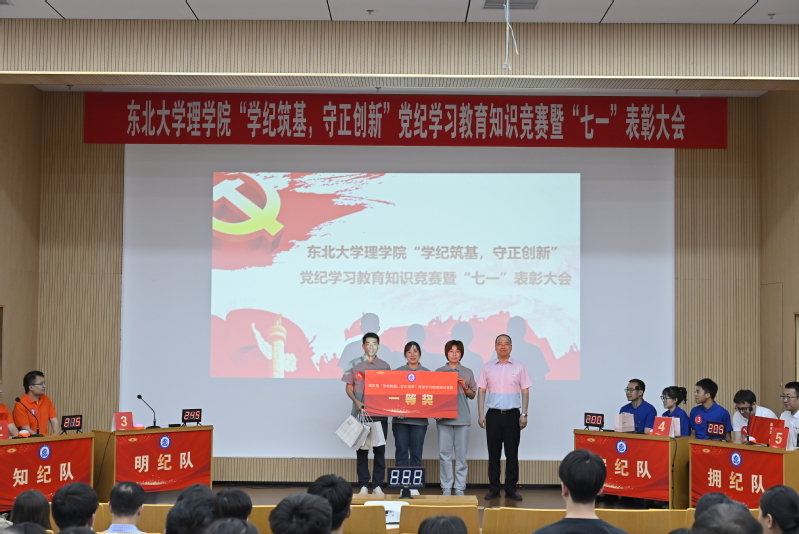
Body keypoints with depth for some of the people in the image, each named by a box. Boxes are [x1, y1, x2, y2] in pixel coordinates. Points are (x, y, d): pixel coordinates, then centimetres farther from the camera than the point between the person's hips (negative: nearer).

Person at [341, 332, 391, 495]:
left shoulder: (384, 366, 8)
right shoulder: (354, 364, 3)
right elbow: (349, 388, 3)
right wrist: (356, 402, -14)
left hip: (380, 414, 1)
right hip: (361, 413, -1)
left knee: (380, 450, 3)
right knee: (362, 450, 3)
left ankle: (377, 485, 10)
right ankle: (364, 485, 9)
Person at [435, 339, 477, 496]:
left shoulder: (467, 373, 9)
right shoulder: (439, 372, 7)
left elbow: (472, 395, 14)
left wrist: (465, 387, -6)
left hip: (462, 417, 0)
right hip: (444, 416, 0)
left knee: (461, 454, 1)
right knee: (444, 453, -1)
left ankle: (460, 488, 7)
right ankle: (446, 487, 6)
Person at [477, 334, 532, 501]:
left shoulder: (519, 367, 4)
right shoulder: (488, 367, 6)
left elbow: (525, 391, 3)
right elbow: (481, 391, 6)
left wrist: (524, 414, -4)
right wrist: (480, 414, -1)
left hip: (512, 414, -1)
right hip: (493, 414, 1)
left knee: (512, 453, 2)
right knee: (493, 453, 4)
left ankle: (511, 489, 9)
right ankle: (494, 489, 11)